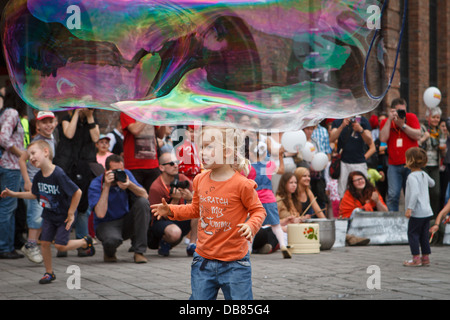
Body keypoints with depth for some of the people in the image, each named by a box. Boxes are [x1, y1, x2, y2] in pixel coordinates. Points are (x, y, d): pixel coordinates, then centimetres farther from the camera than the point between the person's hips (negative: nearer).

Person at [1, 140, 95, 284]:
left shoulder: (58, 174, -29)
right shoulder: (38, 177, -7)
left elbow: (77, 192, -25)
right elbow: (34, 194, 12)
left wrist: (70, 213, -17)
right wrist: (13, 194, 6)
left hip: (64, 216, -6)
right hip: (48, 215, 6)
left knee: (60, 246, -7)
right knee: (44, 243, 2)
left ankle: (85, 241, 19)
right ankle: (49, 273, 19)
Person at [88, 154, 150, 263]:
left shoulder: (125, 174, -2)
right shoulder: (96, 185, -15)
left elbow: (145, 195, -11)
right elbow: (100, 214, -29)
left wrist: (130, 184, -30)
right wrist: (107, 186, -29)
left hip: (126, 222, 5)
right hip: (106, 224, -5)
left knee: (142, 202, -22)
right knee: (113, 240, -40)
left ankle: (139, 251, -18)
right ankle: (109, 253, 3)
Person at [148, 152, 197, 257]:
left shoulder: (181, 179, -2)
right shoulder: (155, 188, -18)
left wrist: (190, 198, -28)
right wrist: (175, 200, -26)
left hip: (181, 220, 6)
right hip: (161, 222, -6)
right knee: (175, 232, -40)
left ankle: (192, 245, -12)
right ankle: (164, 242, -1)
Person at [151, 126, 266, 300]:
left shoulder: (241, 184, -14)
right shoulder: (200, 180, 4)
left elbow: (258, 210, -5)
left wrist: (250, 226, -24)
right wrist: (171, 211, 8)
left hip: (234, 264, -5)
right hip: (203, 261, 5)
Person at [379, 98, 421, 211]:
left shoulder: (411, 117, 5)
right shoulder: (385, 122, 8)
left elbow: (417, 136, -6)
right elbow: (383, 138, -9)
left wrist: (402, 125, -11)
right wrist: (389, 120, -9)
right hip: (394, 165, 0)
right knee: (393, 195, -9)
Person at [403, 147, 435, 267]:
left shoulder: (412, 177, -16)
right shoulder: (424, 174, 10)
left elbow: (415, 193, -27)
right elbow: (432, 183, 31)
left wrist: (409, 208, -27)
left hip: (417, 212, -8)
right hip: (427, 211, 8)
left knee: (413, 234, 0)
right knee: (424, 235, 13)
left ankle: (416, 259, -1)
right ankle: (426, 258, 16)